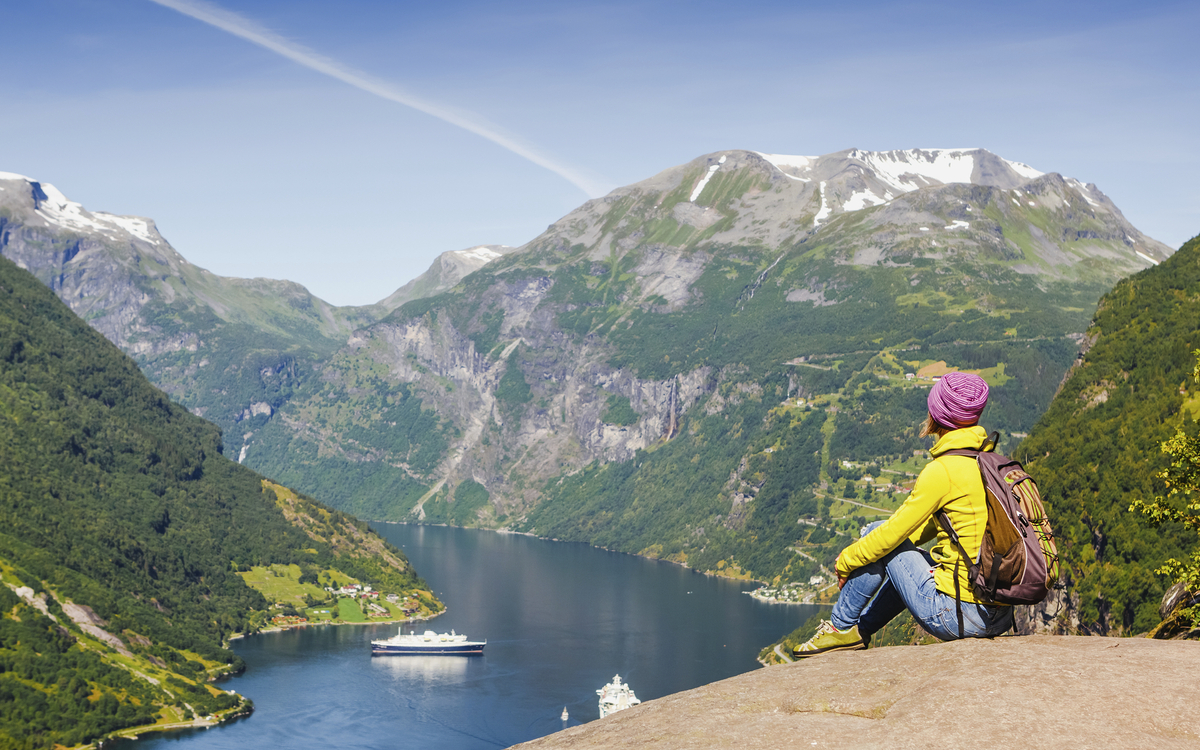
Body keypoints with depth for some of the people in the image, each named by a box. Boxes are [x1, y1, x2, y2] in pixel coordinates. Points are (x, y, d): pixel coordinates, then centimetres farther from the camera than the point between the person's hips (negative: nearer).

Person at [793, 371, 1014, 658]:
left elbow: (892, 533, -8)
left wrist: (846, 560, 9)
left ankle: (842, 626, 19)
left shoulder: (944, 470, -15)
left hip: (958, 617, -8)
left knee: (876, 534, 8)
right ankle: (860, 630, 39)